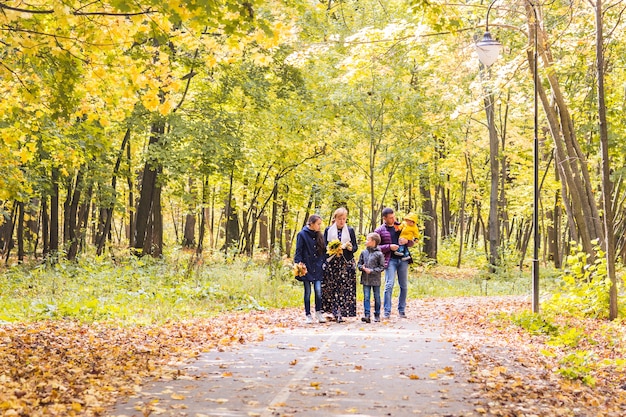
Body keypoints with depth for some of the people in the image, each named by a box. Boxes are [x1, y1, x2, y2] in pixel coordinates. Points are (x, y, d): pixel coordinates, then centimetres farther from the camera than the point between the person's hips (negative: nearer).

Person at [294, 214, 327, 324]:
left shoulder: (319, 235, 11)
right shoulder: (302, 234, -4)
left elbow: (323, 250, 16)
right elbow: (298, 252, -6)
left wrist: (323, 263, 2)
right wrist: (299, 264, -15)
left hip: (318, 268, 3)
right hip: (307, 267, -3)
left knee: (318, 290, -6)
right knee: (308, 292, 3)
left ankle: (318, 313, 8)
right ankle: (308, 315, 11)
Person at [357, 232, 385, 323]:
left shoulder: (379, 254, -8)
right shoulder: (364, 253, 5)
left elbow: (382, 267, -7)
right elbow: (359, 264, 13)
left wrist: (372, 271, -16)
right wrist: (362, 267, -10)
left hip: (375, 279, -3)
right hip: (365, 279, 3)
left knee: (377, 297, 8)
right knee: (366, 297, -2)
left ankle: (377, 315, 18)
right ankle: (367, 315, -5)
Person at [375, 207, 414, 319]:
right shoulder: (380, 230, 2)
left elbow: (411, 243, 17)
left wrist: (407, 241, -7)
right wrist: (389, 247, -12)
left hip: (403, 259, 4)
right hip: (390, 260, -4)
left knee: (404, 286, 6)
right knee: (389, 285, -12)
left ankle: (402, 310, 16)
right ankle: (386, 312, -7)